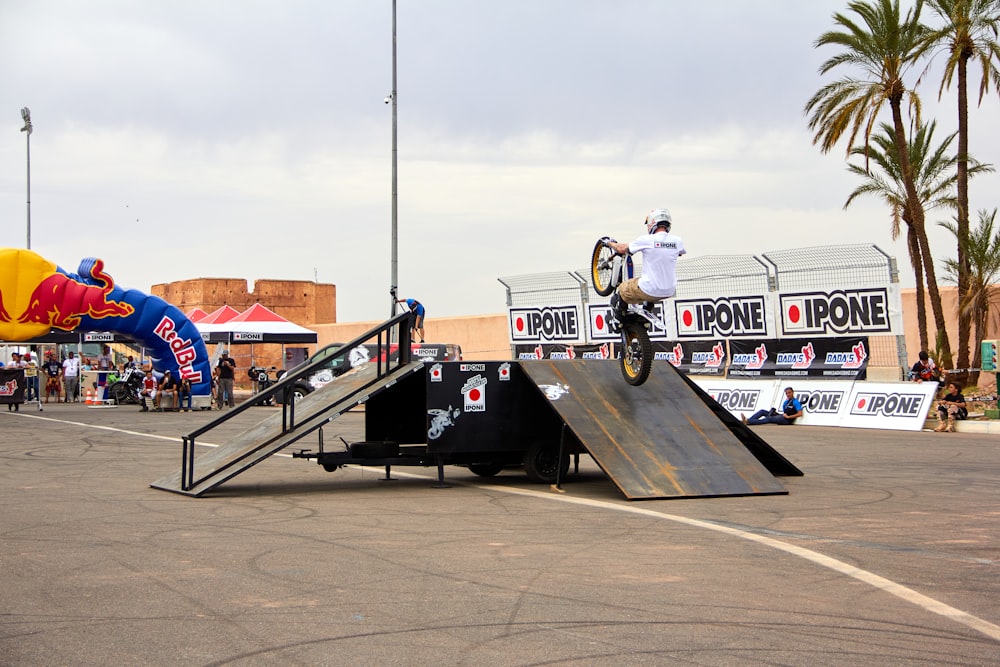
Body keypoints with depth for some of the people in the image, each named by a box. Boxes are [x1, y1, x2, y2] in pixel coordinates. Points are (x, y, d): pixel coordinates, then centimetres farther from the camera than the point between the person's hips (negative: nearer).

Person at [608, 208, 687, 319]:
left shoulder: (646, 240, -13)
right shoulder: (677, 241, -2)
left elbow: (622, 249, -1)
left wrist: (611, 244, 21)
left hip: (649, 291, -5)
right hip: (670, 292, 5)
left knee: (621, 290, 21)